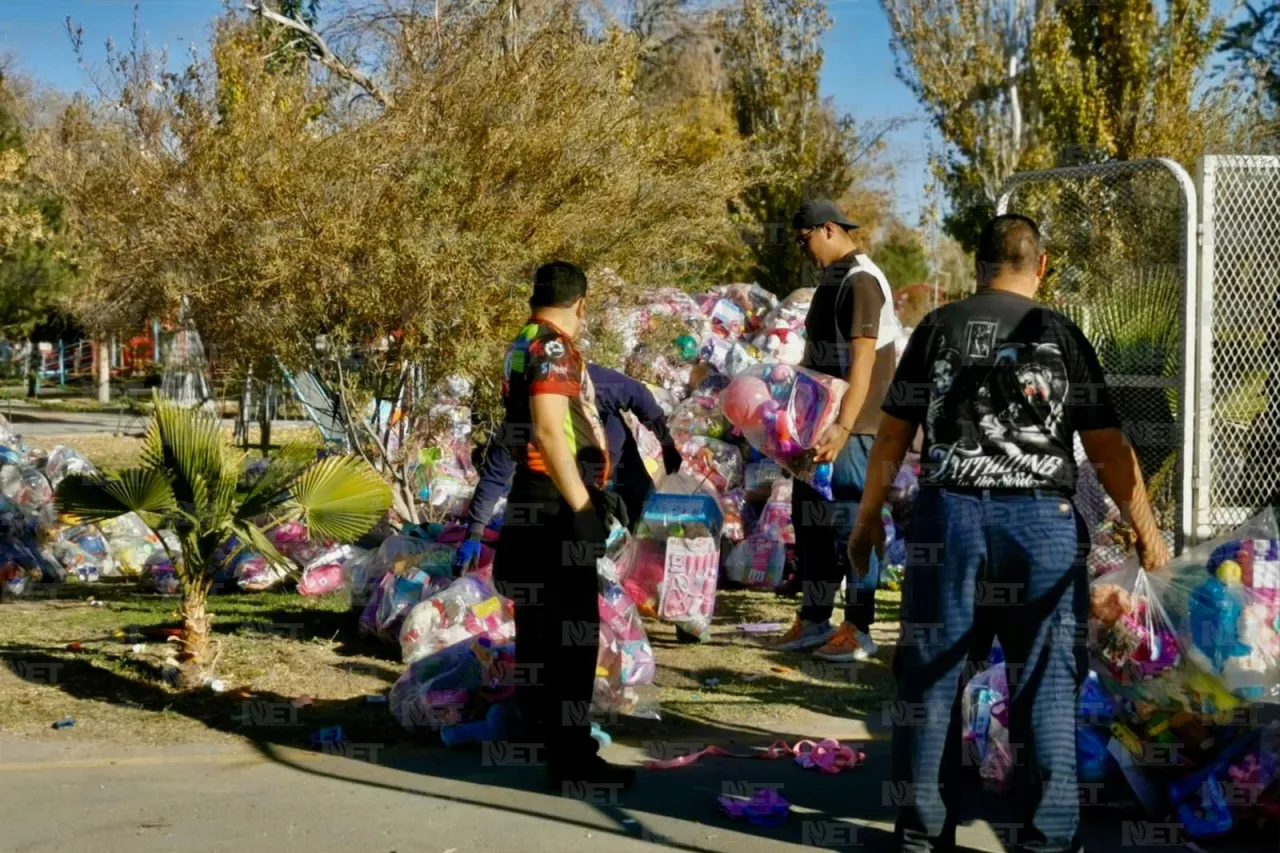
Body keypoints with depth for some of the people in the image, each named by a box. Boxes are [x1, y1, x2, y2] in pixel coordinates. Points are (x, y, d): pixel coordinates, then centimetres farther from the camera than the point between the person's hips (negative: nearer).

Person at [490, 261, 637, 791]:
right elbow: (550, 430, -26)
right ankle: (571, 758, -8)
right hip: (557, 508, -10)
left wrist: (592, 491, 27)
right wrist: (583, 507, -24)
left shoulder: (521, 349, 15)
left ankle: (537, 727, 34)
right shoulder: (553, 350, -15)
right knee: (572, 632, -9)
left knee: (540, 624, 21)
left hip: (534, 501, 10)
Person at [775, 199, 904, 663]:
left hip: (851, 426, -10)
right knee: (811, 518, 13)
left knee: (850, 522, -5)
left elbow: (863, 360, -21)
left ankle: (858, 630, 2)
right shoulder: (833, 278, 15)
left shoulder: (861, 281, -14)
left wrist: (844, 425, -28)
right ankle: (813, 620, 21)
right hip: (821, 421, 10)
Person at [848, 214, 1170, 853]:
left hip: (948, 517, 1)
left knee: (931, 678, 10)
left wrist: (868, 518, 14)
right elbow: (1108, 447, -1)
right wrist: (1146, 531, 8)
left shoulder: (938, 329, 4)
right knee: (1046, 684, 6)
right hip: (1042, 522, -1)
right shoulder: (1062, 335, 1)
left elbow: (892, 435, 4)